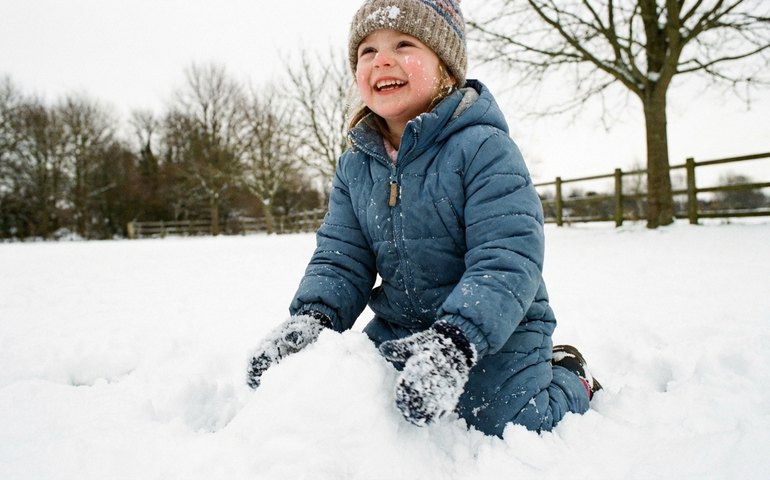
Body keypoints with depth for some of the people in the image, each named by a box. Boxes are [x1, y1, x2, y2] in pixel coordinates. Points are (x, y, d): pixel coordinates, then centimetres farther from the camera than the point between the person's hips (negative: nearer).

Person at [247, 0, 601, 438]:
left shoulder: (483, 147, -19)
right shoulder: (356, 165, 1)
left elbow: (507, 260, -26)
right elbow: (340, 259, 0)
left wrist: (453, 342, -39)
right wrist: (311, 316, -21)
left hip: (497, 332, -5)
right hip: (398, 333, 6)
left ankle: (570, 379, 21)